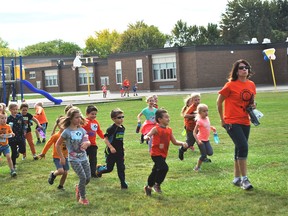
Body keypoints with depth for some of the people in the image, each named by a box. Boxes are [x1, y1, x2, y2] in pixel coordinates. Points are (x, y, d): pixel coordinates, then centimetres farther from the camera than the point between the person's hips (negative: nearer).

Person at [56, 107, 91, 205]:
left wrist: (87, 143, -23)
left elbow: (87, 141, 3)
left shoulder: (81, 130, 3)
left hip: (84, 158, 5)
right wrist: (62, 158, -3)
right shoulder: (67, 132, -13)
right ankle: (82, 198, 8)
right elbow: (58, 145, -6)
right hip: (74, 159, -5)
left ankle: (78, 188, 35)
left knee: (88, 178, 3)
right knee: (83, 178, -12)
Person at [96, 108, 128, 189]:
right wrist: (111, 147, -24)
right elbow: (105, 138, -17)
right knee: (109, 168, 5)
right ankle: (99, 169, 35)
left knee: (121, 168, 4)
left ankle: (123, 183, 10)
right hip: (111, 152, -6)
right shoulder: (111, 128, -17)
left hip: (120, 152, 6)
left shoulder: (122, 128, 6)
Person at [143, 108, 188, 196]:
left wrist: (182, 143, -5)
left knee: (156, 171, 16)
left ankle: (148, 187, 32)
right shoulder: (156, 129, -12)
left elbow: (174, 142, 12)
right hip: (156, 153, -7)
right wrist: (147, 137, -45)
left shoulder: (169, 130, 8)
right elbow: (146, 136, -21)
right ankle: (157, 184, -3)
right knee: (164, 168, -23)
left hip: (163, 154, 7)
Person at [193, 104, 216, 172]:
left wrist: (212, 128, 7)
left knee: (210, 153, -5)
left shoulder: (207, 118, 3)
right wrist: (198, 141, -29)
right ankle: (197, 167, 11)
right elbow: (194, 132, -19)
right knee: (203, 155, -6)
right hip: (201, 140, -7)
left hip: (206, 140, 7)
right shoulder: (199, 121, -19)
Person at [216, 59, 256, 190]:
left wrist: (252, 105, -1)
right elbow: (219, 102, -2)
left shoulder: (251, 85, 6)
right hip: (232, 122, -6)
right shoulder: (231, 85, -11)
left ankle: (237, 178, 24)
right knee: (243, 146, -18)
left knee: (240, 149, 13)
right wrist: (222, 119, 2)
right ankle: (244, 179, -10)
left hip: (245, 122, 6)